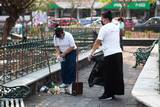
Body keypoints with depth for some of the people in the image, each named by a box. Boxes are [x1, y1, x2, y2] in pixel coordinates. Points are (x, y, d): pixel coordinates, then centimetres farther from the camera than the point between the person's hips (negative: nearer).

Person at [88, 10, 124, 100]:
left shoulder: (104, 28, -8)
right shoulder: (116, 27, 14)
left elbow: (97, 42, -8)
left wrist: (91, 53, -2)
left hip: (109, 54, -8)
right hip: (118, 52, 8)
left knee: (107, 75, 3)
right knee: (117, 74, 12)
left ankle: (108, 94, 9)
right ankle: (113, 92, 21)